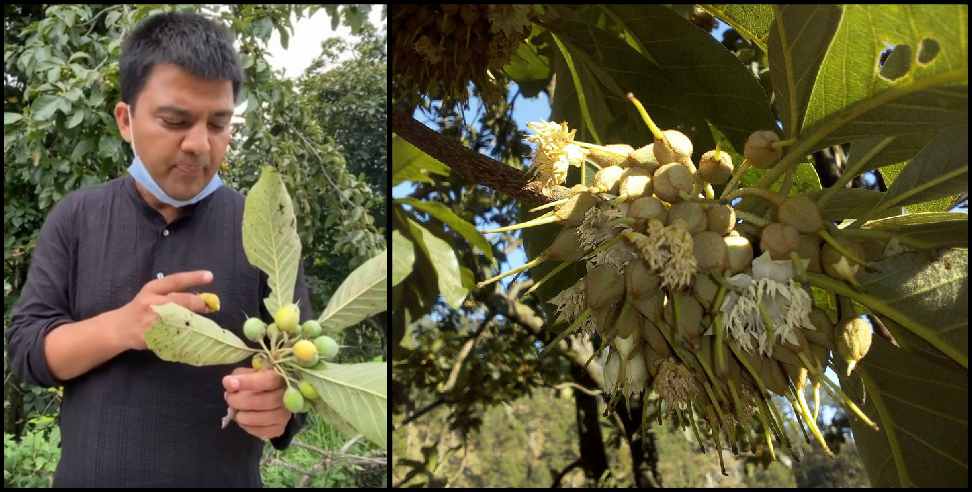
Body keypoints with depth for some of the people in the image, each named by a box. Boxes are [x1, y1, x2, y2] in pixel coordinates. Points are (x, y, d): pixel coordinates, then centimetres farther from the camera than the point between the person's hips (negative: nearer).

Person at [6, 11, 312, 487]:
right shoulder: (74, 219, 0)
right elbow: (26, 349, -3)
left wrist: (280, 402, -27)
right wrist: (120, 327, -22)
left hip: (223, 478, -1)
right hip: (87, 475, 1)